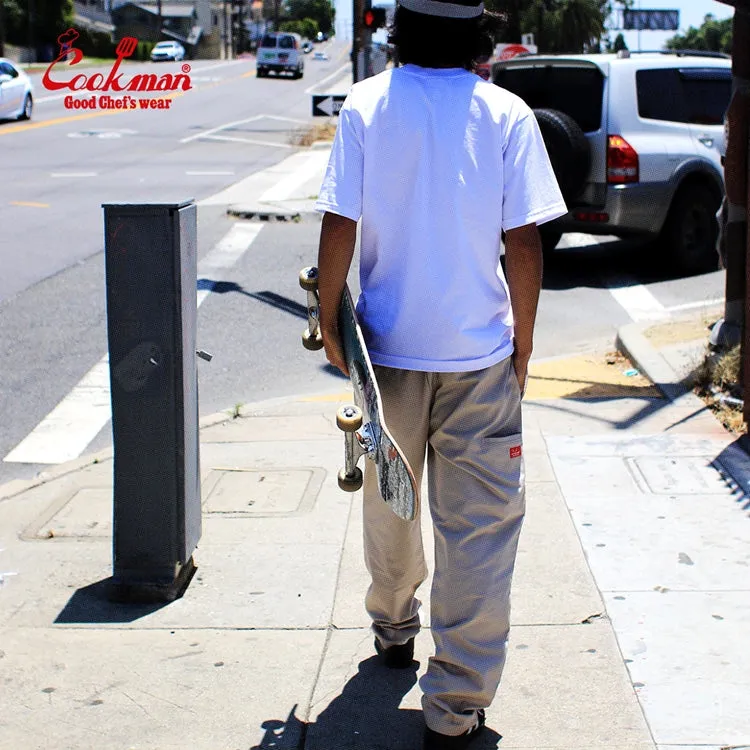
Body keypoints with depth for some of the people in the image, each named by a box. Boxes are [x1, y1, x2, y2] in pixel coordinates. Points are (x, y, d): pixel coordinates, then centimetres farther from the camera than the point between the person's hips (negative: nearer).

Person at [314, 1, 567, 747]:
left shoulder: (365, 105, -5)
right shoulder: (507, 116, -6)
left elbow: (338, 229, -9)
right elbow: (525, 245, -8)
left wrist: (330, 321, 5)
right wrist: (522, 344, 4)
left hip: (388, 348, 2)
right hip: (480, 353, -2)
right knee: (480, 527, 4)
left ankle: (393, 629, 43)